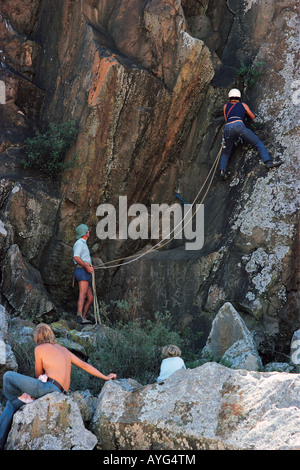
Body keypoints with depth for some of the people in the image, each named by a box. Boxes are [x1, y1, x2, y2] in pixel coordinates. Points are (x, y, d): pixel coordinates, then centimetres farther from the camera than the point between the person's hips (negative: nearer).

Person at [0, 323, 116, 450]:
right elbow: (84, 365, 26)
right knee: (11, 405, 14)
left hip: (47, 388, -8)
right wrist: (105, 377, 35)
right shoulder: (63, 349, 25)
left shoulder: (39, 349, 5)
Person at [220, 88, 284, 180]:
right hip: (239, 126, -2)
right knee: (258, 143, 4)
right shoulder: (243, 105, 25)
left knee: (225, 152, 19)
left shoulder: (226, 106, 28)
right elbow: (253, 117, 34)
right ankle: (268, 161, -15)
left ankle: (222, 169, -5)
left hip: (227, 128, 2)